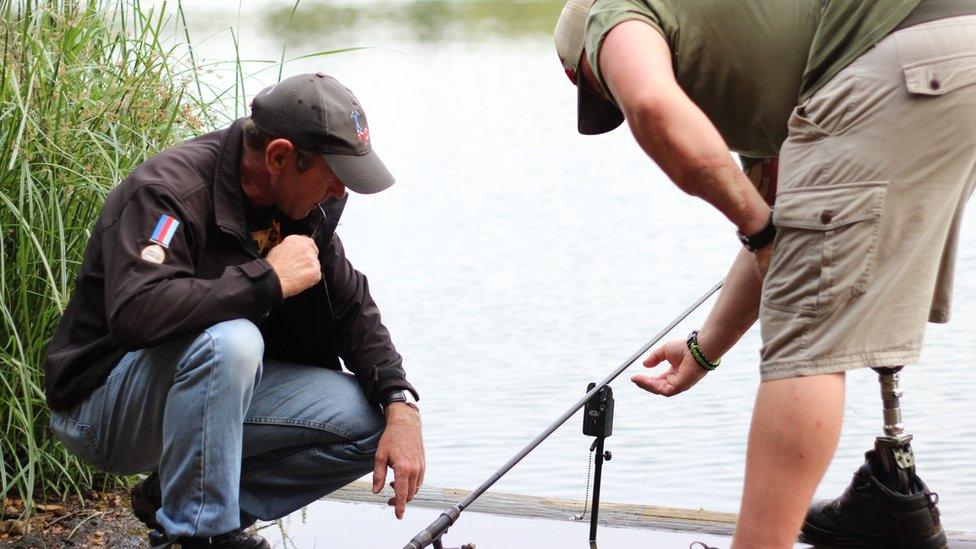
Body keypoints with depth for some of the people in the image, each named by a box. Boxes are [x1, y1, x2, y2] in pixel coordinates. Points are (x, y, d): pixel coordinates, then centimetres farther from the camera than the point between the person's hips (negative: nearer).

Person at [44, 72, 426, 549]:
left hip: (222, 387, 8)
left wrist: (400, 404, -11)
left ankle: (173, 496, 2)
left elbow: (353, 308, 5)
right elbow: (135, 311, -41)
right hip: (103, 400, -8)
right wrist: (269, 277, -34)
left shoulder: (305, 205, 0)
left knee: (371, 421, -7)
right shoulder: (170, 191, -24)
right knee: (228, 341, -37)